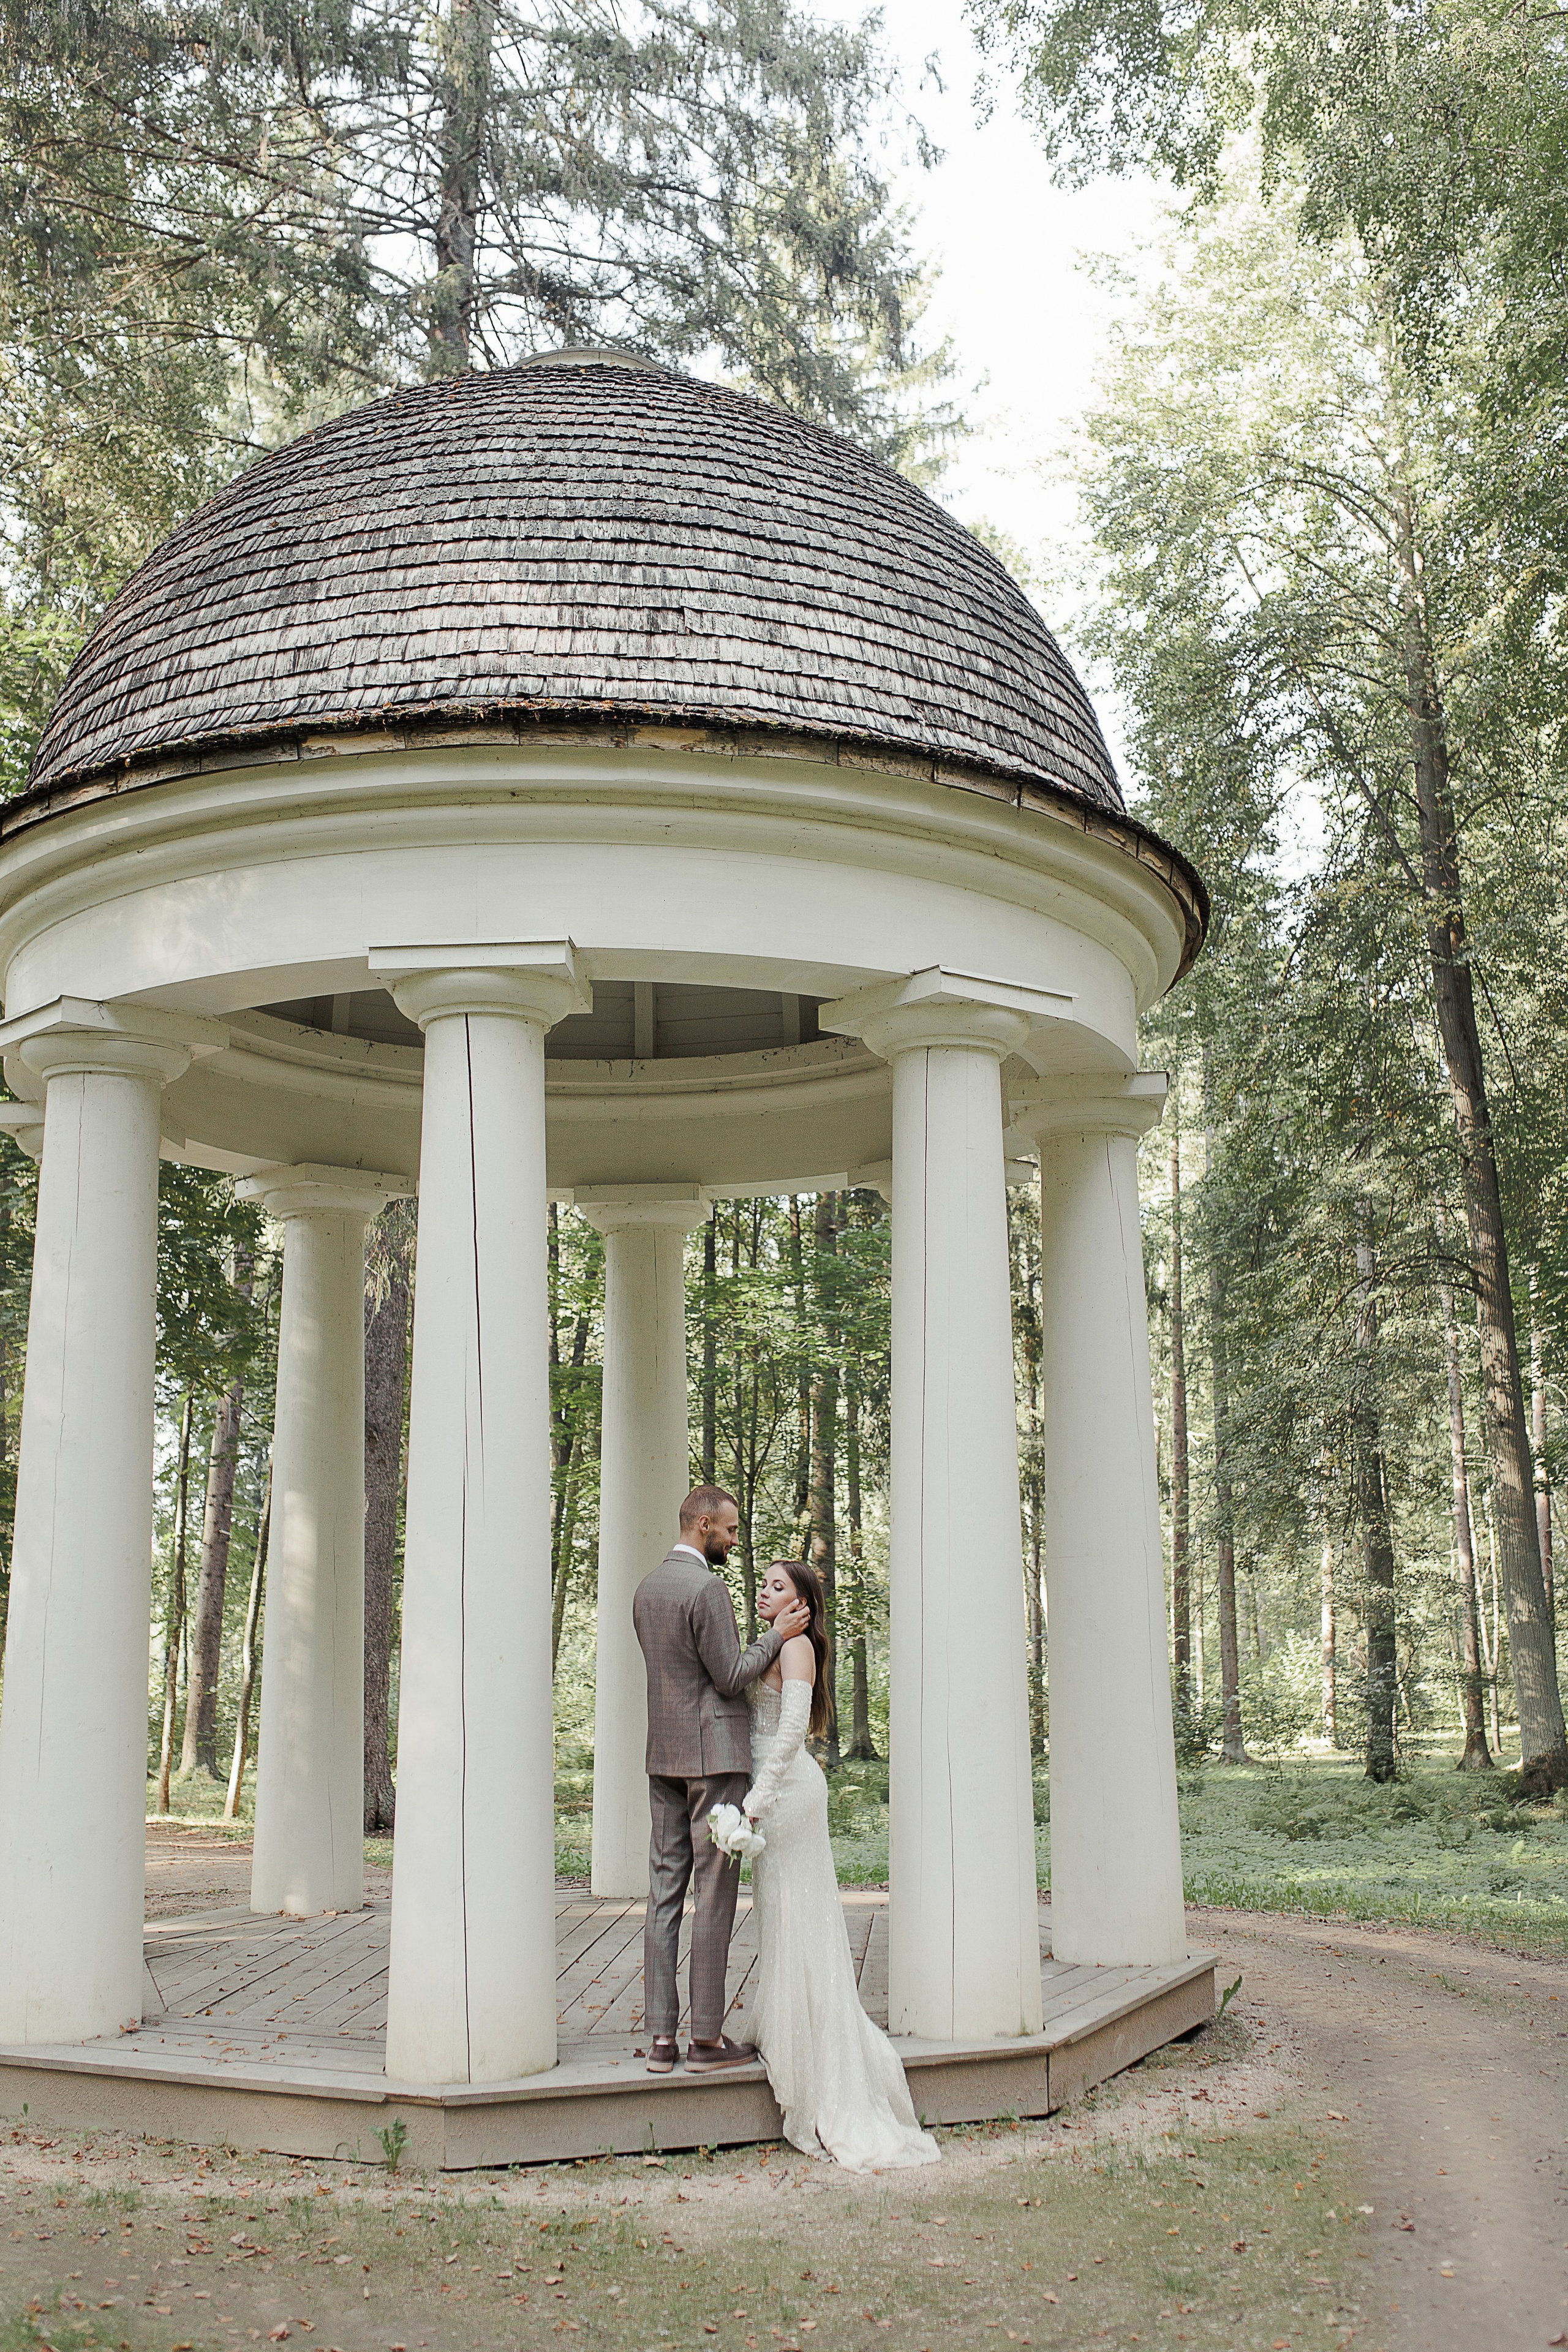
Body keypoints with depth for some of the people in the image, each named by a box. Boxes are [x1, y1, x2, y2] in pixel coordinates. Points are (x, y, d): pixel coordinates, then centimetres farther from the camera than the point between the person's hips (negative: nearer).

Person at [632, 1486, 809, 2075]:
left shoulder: (646, 1588, 12)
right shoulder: (707, 1588, -15)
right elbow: (731, 1676, -14)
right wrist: (778, 1633, -4)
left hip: (663, 1754, 8)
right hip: (714, 1752, -8)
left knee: (665, 1891, 7)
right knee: (714, 1894, -2)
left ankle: (661, 2038, 8)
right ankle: (707, 2039, 1)